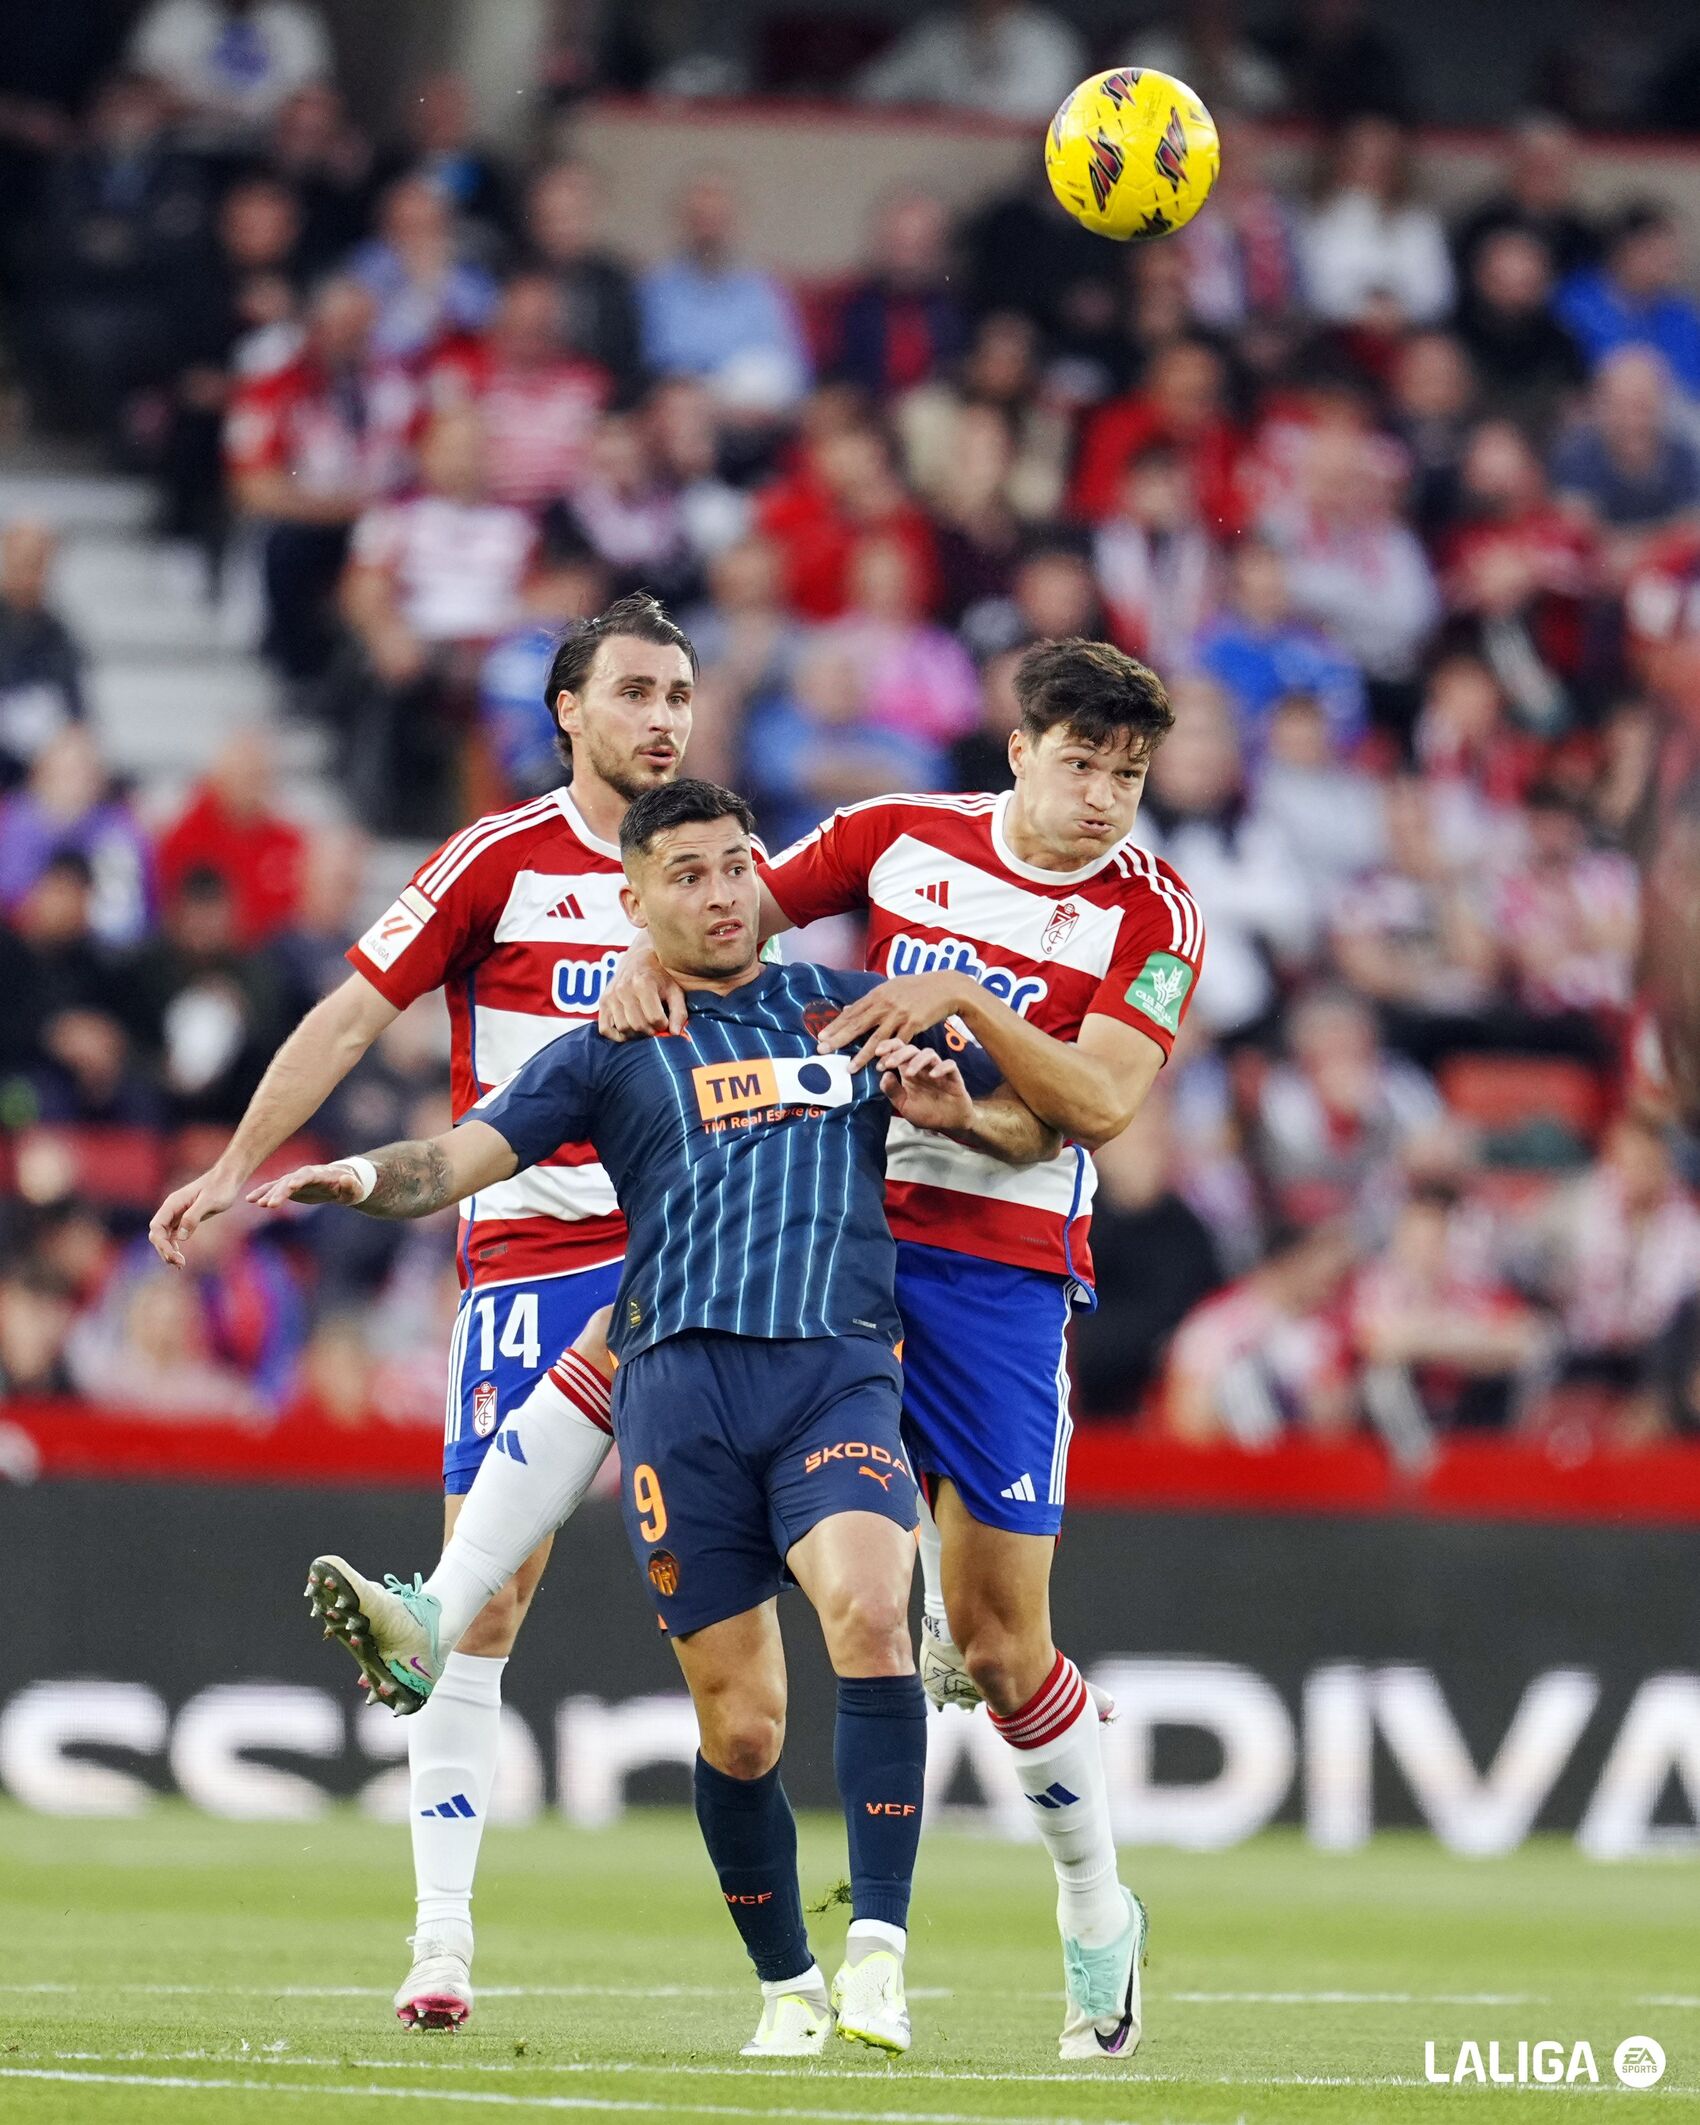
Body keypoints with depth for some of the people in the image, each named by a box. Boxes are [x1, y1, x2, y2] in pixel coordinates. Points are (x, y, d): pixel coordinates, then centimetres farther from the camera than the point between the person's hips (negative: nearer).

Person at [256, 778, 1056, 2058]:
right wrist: (363, 1177, -19)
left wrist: (954, 1110, 3)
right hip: (681, 1376, 0)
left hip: (841, 1367, 0)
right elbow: (461, 1159, 3)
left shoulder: (851, 1010, 18)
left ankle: (879, 1948, -26)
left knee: (869, 1611, -28)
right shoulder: (612, 1048, 14)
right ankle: (789, 1988, 19)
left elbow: (1037, 1131, 25)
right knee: (740, 1724, -1)